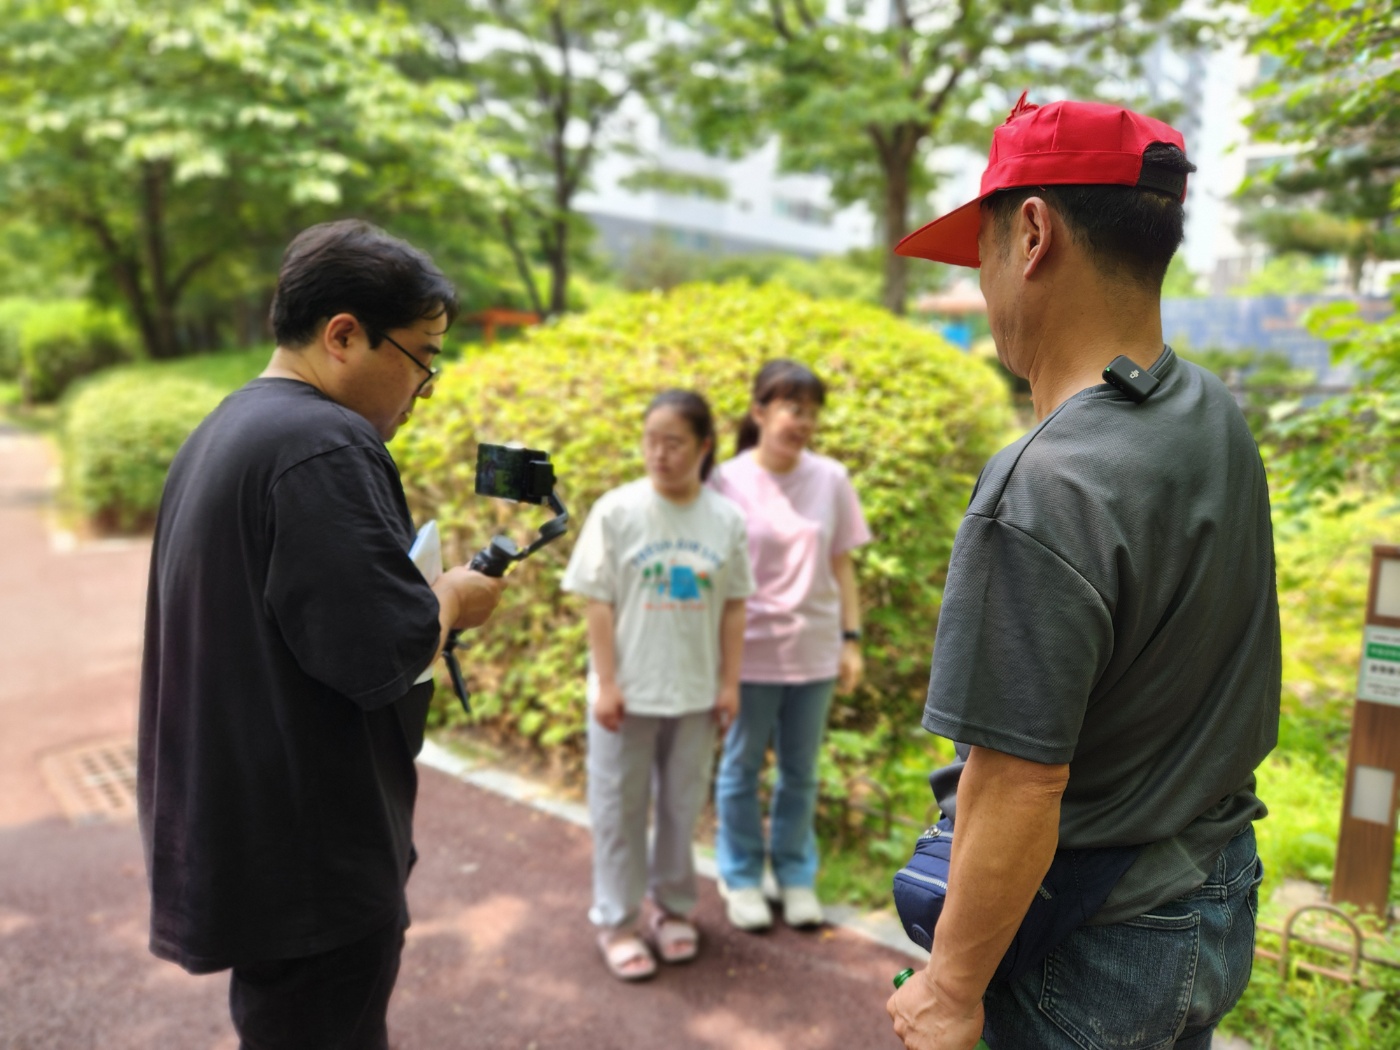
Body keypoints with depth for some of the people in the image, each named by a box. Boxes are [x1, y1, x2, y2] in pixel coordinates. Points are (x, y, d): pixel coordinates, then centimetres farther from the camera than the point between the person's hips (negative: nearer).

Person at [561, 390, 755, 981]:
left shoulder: (726, 519, -2)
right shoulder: (617, 510, -9)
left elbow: (733, 605, 2)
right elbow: (599, 602, -8)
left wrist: (729, 682, 2)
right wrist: (606, 683, -10)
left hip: (696, 692, 2)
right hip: (629, 690, -2)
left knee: (683, 805, 16)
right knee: (620, 808, 10)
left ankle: (672, 906, 37)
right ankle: (616, 921, 27)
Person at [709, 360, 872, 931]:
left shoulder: (831, 479, -1)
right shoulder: (729, 481, -9)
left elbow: (841, 564, 6)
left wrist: (851, 639, 4)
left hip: (814, 649, 3)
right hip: (750, 649, -2)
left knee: (800, 771, 15)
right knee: (742, 767, 12)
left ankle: (795, 876, 33)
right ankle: (741, 878, 31)